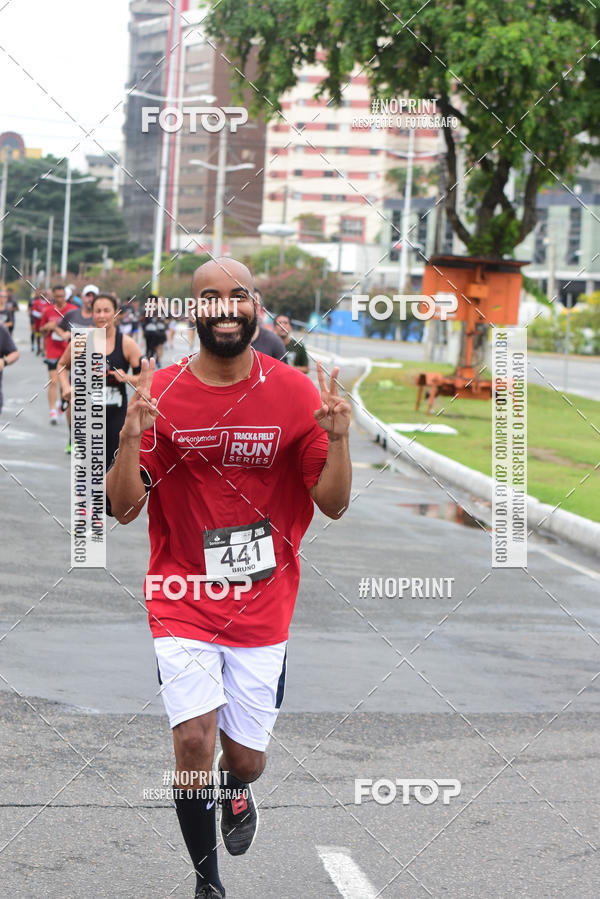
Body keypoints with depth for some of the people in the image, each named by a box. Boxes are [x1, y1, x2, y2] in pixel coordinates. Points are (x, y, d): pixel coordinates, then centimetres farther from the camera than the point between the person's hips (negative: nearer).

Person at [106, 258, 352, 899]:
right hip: (183, 600, -1)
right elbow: (123, 508, -5)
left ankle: (235, 794, 45)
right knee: (193, 739, -15)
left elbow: (333, 505, -1)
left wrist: (337, 437, -19)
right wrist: (131, 435, -22)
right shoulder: (161, 393, -5)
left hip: (263, 605, 1)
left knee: (245, 757, 6)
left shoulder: (294, 393, -3)